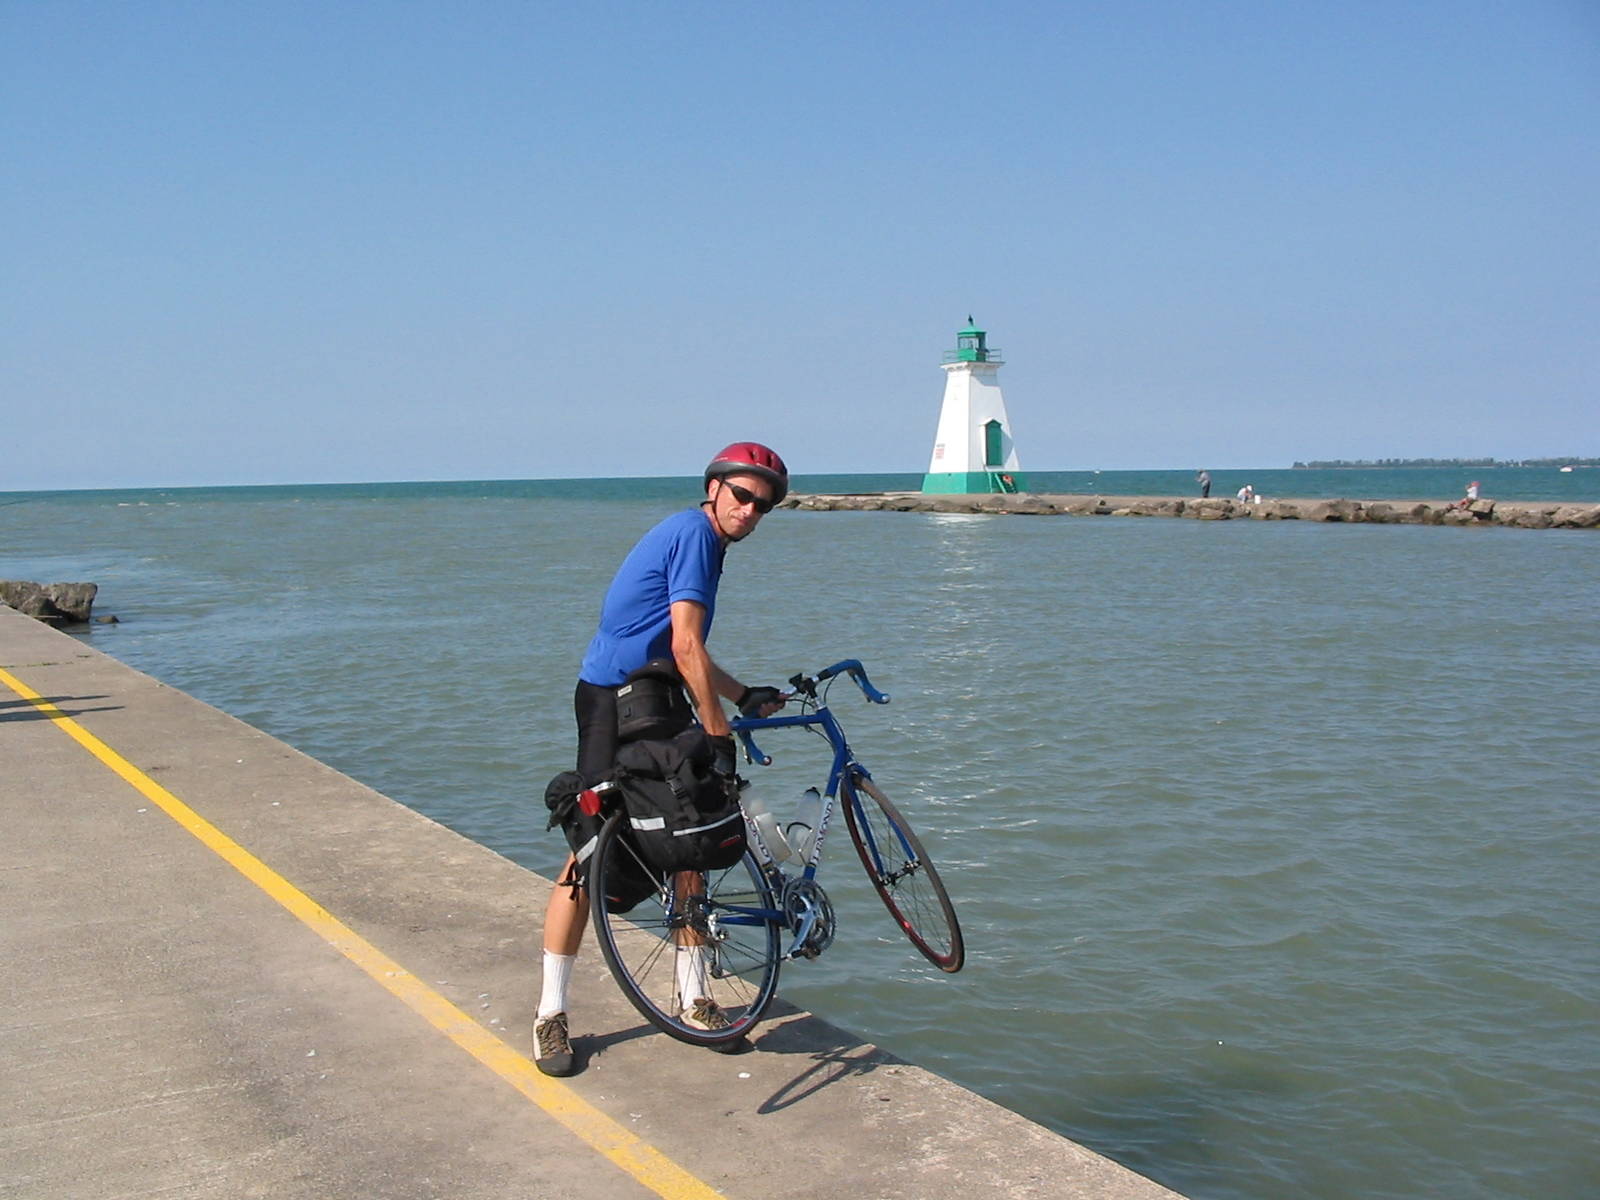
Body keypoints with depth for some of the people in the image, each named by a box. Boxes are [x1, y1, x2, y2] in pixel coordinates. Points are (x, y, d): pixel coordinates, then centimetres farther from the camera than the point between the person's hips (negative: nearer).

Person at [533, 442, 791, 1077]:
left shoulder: (703, 540, 17)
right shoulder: (694, 532, -13)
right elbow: (685, 647, -20)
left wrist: (746, 696, 22)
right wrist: (719, 733, -18)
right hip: (612, 703, -10)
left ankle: (693, 1000, 17)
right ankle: (550, 1014, -1)